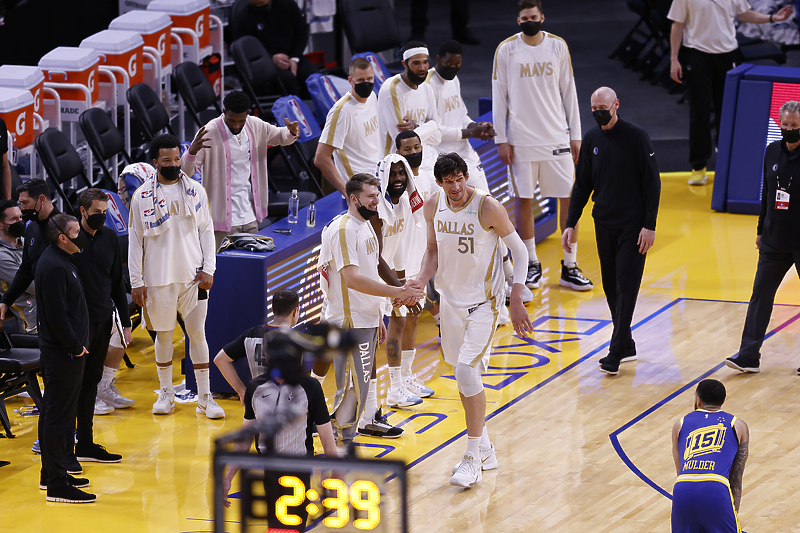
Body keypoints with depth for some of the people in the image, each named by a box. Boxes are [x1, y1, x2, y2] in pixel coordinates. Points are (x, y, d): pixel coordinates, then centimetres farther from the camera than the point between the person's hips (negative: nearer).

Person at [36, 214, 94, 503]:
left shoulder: (56, 260, 13)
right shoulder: (55, 267, -20)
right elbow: (57, 315, -23)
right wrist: (74, 346, -15)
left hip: (62, 351, 11)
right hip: (63, 355, -11)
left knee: (52, 412, 17)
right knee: (59, 416, -8)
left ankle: (51, 474, 26)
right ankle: (57, 485, -6)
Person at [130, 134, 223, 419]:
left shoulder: (195, 191, 2)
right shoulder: (142, 197, -3)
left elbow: (207, 230, 6)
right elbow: (135, 240, 0)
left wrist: (208, 269, -2)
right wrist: (136, 282, -3)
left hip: (192, 276, 1)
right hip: (159, 278, -1)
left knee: (198, 333, 0)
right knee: (163, 334, 8)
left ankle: (205, 397, 5)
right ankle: (166, 393, 22)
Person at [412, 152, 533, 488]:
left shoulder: (488, 208, -20)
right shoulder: (434, 206, -5)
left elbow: (519, 251, -11)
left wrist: (516, 300, -17)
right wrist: (419, 284, -8)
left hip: (483, 302, -6)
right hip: (451, 300, 6)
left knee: (466, 371, -18)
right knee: (464, 375, 14)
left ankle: (472, 459, -8)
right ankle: (484, 450, 31)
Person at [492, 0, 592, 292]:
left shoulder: (558, 46, 3)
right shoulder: (506, 50, -1)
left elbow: (569, 92, 7)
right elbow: (499, 97, 2)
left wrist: (576, 136, 4)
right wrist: (501, 140, -2)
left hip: (557, 137, 1)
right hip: (522, 139, -1)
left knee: (570, 198, -2)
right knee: (523, 200, 4)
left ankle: (569, 267, 6)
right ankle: (532, 264, 18)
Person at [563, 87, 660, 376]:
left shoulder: (636, 136, -9)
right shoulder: (591, 139, 6)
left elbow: (652, 182, -8)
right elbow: (582, 184, 13)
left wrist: (649, 225, -14)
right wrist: (570, 224, 6)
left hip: (633, 226, -5)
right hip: (604, 223, 6)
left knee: (626, 287, -8)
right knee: (611, 287, 9)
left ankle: (616, 352, -10)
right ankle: (627, 345, 20)